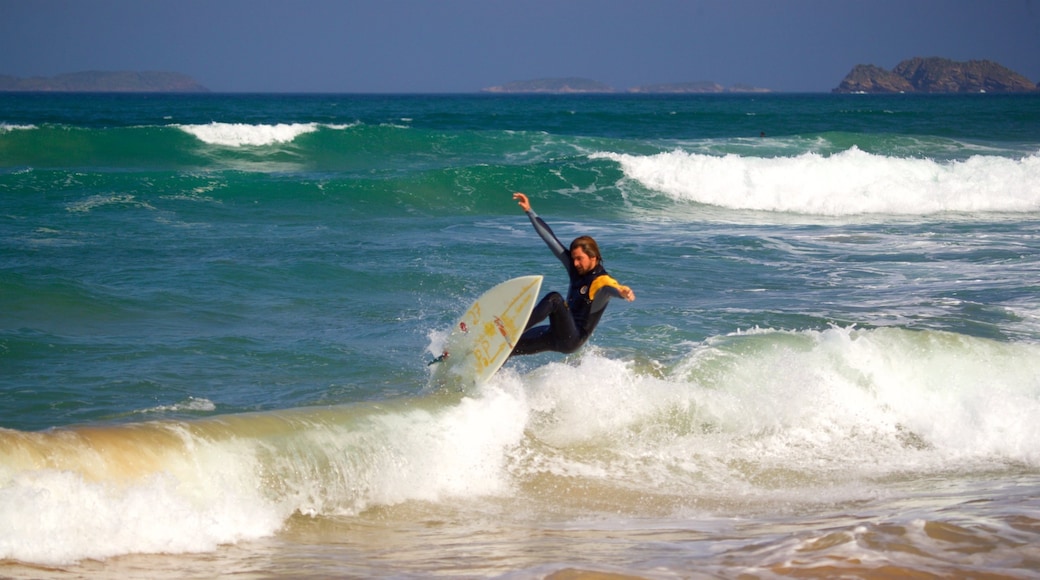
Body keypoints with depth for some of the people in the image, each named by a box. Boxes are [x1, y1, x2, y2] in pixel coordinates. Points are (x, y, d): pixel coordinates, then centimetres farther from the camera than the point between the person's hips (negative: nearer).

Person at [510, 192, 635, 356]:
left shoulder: (601, 281, -15)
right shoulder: (577, 270, 7)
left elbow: (612, 288, -40)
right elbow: (551, 240, 10)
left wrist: (622, 291, -65)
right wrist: (530, 212, 10)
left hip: (572, 339, -9)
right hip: (557, 335, 9)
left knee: (554, 299, -31)